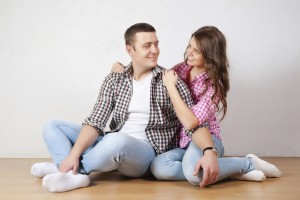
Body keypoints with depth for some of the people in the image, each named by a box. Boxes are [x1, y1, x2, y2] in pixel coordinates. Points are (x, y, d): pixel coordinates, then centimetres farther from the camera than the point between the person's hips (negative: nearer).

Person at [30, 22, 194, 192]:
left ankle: (78, 168, -16)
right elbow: (96, 122, -4)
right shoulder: (114, 80, 5)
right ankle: (74, 174, -25)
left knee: (116, 142, -40)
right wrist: (74, 154, -20)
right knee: (53, 127, 1)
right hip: (113, 145, 6)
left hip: (147, 151, -5)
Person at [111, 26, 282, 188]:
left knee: (194, 174, -40)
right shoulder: (182, 68, 2)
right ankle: (222, 170, -18)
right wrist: (125, 70, 3)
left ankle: (248, 164, -13)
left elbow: (190, 122, -26)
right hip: (182, 142, 6)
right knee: (158, 168, -29)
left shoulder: (214, 85, -15)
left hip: (205, 139, -5)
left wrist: (170, 86, -19)